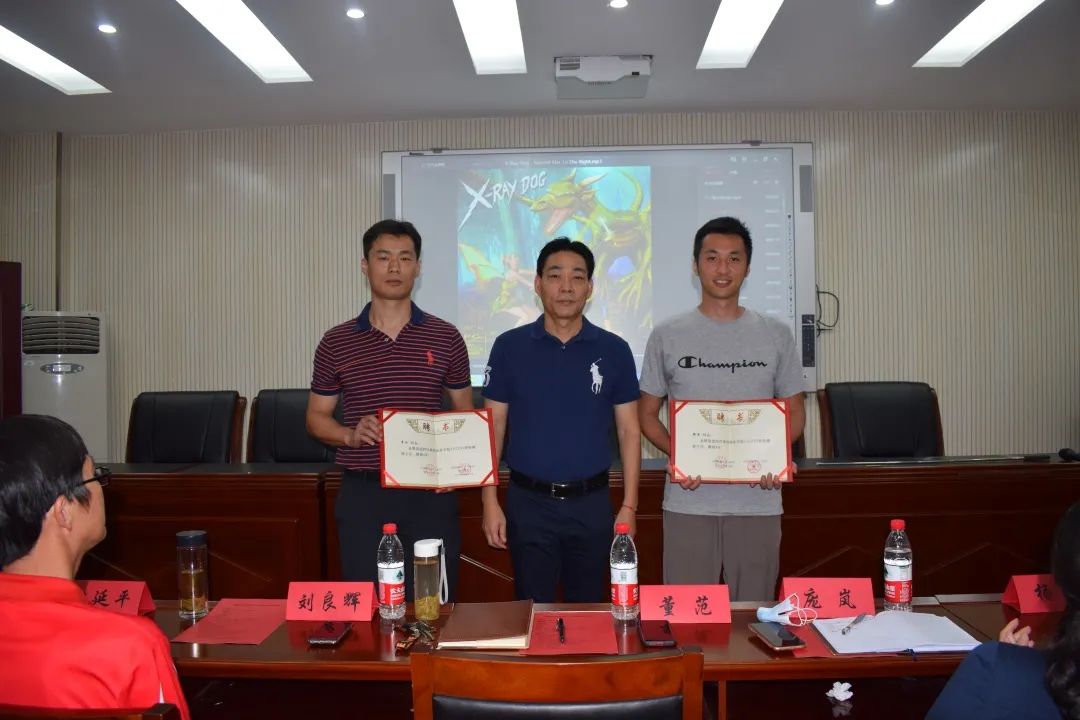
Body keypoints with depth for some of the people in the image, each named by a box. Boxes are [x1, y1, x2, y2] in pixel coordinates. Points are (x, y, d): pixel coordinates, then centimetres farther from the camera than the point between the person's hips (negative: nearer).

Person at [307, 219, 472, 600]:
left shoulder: (445, 337, 3)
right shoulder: (336, 342, 3)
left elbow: (465, 412, 10)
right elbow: (316, 416, 10)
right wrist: (350, 435, -11)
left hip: (429, 493, 0)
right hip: (362, 494, 0)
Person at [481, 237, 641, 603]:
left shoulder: (614, 350, 0)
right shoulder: (509, 347, -2)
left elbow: (629, 430, 3)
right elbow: (493, 427, 1)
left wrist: (629, 505, -2)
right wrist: (490, 502, -4)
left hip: (591, 503, 1)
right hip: (528, 503, -1)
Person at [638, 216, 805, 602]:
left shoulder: (776, 335, 6)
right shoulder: (667, 336, 3)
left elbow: (795, 411, 11)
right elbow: (647, 413, 7)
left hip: (759, 501, 1)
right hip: (688, 502, -1)